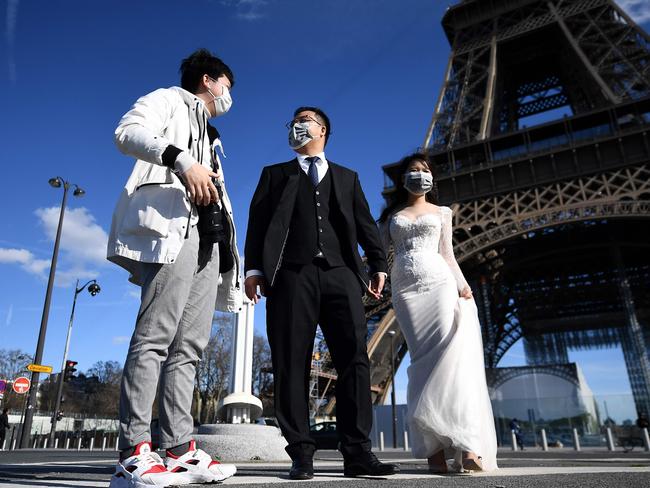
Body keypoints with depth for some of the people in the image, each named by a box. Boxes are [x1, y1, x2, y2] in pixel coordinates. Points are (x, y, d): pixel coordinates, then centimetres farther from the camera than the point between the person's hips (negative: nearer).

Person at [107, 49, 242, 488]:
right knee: (156, 335, -17)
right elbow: (128, 132, -5)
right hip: (173, 223, -8)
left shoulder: (210, 136, 36)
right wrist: (183, 160, -21)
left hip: (206, 236, 8)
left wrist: (230, 250, 18)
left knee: (190, 345, -1)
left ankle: (180, 451, -1)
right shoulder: (171, 100, 15)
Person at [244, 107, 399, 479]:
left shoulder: (347, 178, 27)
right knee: (292, 364, -5)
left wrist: (379, 265, 3)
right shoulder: (275, 174, 24)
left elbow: (366, 225, 17)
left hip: (341, 273, 1)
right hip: (292, 274, 0)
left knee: (355, 359, -8)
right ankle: (301, 454, 1)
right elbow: (258, 222, 11)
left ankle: (358, 452, -2)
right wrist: (254, 268, -2)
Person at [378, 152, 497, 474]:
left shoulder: (441, 213, 19)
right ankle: (435, 447, -9)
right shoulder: (391, 216, 20)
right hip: (404, 286, 1)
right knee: (424, 357, -8)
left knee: (451, 352, -17)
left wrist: (462, 286, -2)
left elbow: (447, 254, 12)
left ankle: (467, 444, -22)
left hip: (438, 280, 0)